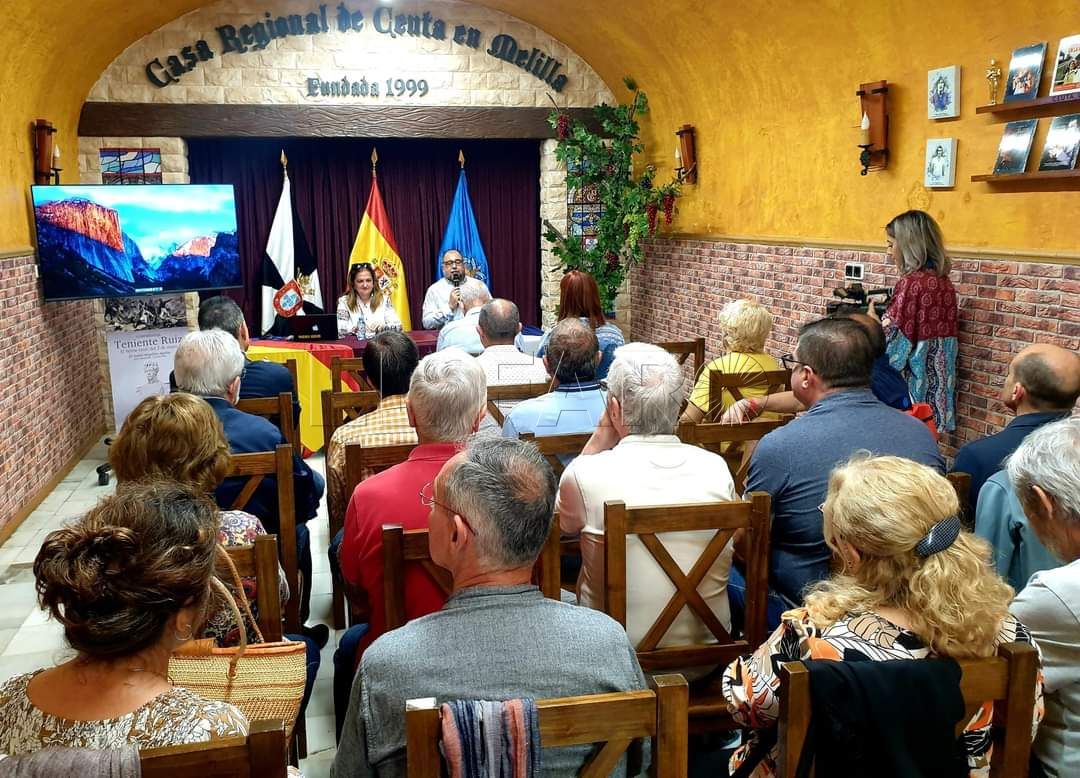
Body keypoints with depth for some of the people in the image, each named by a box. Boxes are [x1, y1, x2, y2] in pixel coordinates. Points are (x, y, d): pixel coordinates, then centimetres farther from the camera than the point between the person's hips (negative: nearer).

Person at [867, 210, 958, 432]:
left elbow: (892, 343, -17)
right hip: (940, 378, 8)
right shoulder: (943, 281, 9)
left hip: (915, 380, -8)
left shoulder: (910, 283, -16)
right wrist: (889, 313, 15)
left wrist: (872, 319, 0)